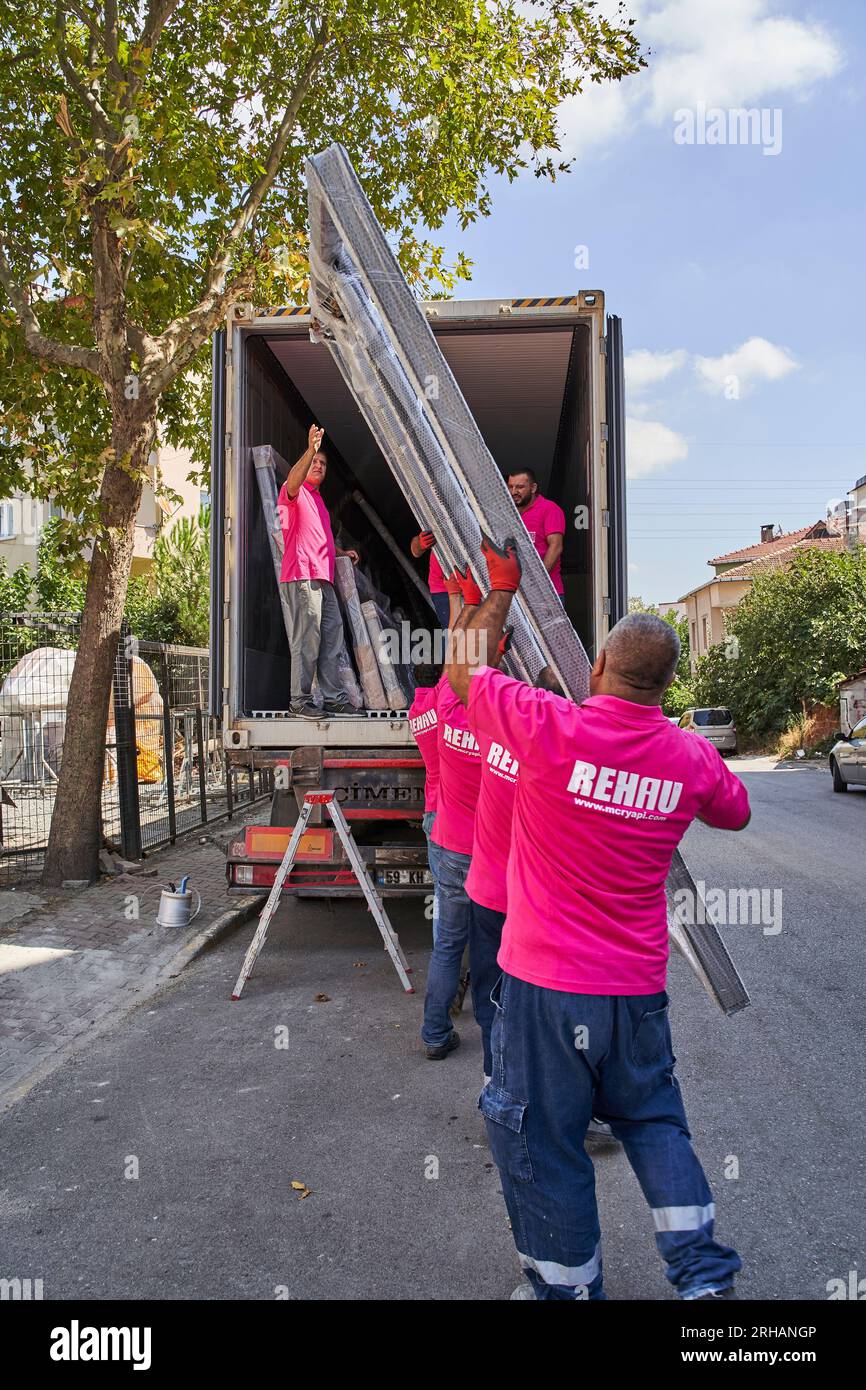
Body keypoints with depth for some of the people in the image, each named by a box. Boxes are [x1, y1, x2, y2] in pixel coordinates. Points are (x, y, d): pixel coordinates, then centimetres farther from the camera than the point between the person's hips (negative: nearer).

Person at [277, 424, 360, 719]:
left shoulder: (317, 499, 30)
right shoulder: (295, 493, 3)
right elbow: (293, 479, -23)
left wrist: (342, 552, 24)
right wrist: (310, 449, -35)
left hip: (323, 576, 9)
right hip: (302, 574, -9)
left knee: (332, 636, 5)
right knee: (307, 638, -12)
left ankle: (334, 698, 9)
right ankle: (300, 700, -9)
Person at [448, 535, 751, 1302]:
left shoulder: (551, 726, -18)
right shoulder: (693, 757, -5)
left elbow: (464, 669, -1)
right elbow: (736, 811, 18)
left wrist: (502, 589, 12)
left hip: (546, 981, -4)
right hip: (638, 986, 5)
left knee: (545, 1146, 14)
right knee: (652, 1118, 26)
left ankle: (569, 1286, 29)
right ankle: (704, 1271, 28)